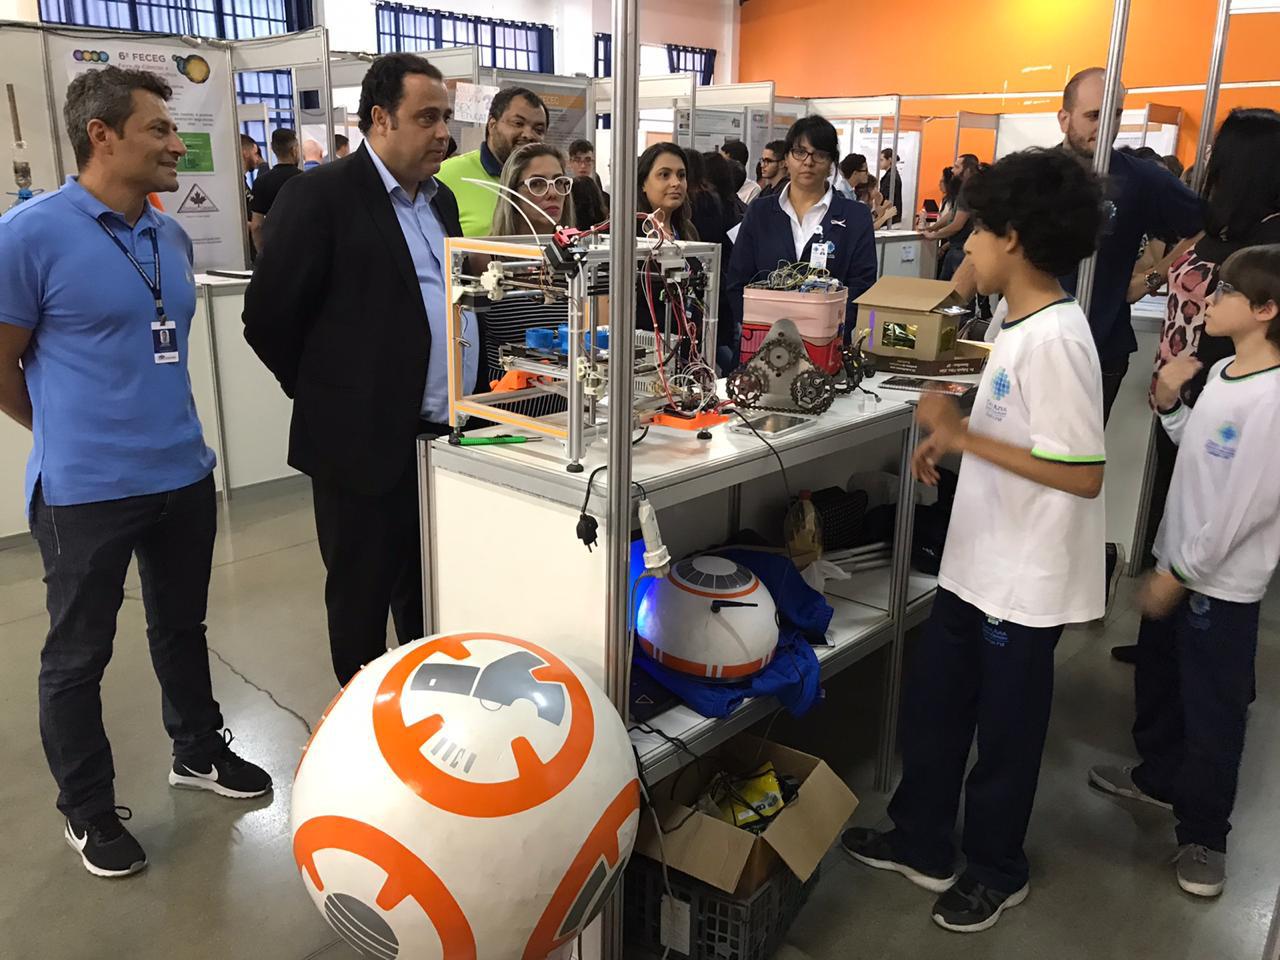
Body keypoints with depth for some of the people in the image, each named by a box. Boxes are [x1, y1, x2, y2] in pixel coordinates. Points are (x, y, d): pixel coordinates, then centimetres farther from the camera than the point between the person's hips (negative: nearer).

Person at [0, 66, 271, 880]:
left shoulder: (172, 237, 6)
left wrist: (159, 429, 17)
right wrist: (76, 438, 5)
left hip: (185, 474, 6)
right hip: (86, 488, -6)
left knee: (183, 627, 21)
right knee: (78, 656, 10)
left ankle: (199, 753, 41)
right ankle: (88, 812, 28)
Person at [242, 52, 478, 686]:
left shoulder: (440, 199, 13)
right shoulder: (320, 195, -10)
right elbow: (268, 318, -10)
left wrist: (463, 405, 12)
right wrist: (330, 395, -1)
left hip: (448, 436, 7)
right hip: (368, 442, -7)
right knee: (363, 599, 9)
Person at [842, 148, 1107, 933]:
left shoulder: (1055, 339, -24)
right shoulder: (1024, 324, 6)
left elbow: (1084, 473, -26)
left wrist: (963, 436, -23)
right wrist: (952, 440, 3)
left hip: (1027, 577, -9)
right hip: (979, 561, 9)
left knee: (1005, 729, 11)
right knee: (931, 702, 19)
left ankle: (998, 870, 35)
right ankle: (922, 844, 38)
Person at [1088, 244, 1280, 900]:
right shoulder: (1221, 372, 4)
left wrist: (1179, 574, -17)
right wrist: (1169, 400, 0)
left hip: (1222, 583, -9)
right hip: (1179, 560, 9)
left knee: (1211, 713, 5)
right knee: (1157, 679, 24)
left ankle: (1203, 835, 22)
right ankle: (1159, 777, 46)